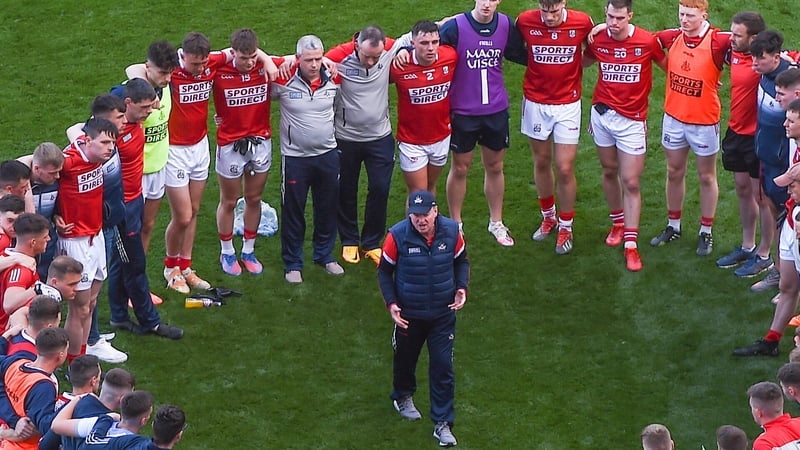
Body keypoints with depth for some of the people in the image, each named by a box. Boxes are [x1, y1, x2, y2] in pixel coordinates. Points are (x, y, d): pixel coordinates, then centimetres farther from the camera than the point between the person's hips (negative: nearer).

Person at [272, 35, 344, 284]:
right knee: (293, 212, 6)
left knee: (327, 209, 15)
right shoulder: (284, 81, -15)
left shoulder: (333, 79, -6)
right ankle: (293, 264, 19)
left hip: (327, 154, 3)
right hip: (295, 158, -3)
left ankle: (325, 255, 33)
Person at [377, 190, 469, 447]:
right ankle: (403, 397, 53)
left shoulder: (451, 231, -14)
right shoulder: (397, 236, -21)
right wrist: (391, 304, -16)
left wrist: (461, 287, -10)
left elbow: (461, 261, 5)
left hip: (443, 313, 1)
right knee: (405, 358, 22)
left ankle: (443, 424, 10)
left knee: (443, 367, 0)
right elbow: (384, 271, -7)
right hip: (408, 314, -1)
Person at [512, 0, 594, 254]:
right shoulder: (525, 21, -12)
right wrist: (540, 63, -4)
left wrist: (572, 67, -3)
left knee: (565, 169, -2)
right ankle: (548, 217, 35)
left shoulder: (582, 23, -13)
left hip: (568, 105, -1)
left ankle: (565, 227, 16)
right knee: (542, 163, 15)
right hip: (535, 103, 2)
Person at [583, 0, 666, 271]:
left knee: (631, 183, -2)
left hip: (631, 120, -3)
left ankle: (631, 244, 2)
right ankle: (618, 223, 38)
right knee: (609, 172, 16)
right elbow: (581, 62, 17)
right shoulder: (598, 40, -3)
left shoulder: (648, 42, -13)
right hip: (602, 114, 3)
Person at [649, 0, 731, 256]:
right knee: (674, 172, 17)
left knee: (707, 177, 11)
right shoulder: (673, 37, -4)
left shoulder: (718, 42, -19)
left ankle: (706, 233, 24)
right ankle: (673, 227, 33)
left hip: (704, 122, -4)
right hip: (674, 118, 4)